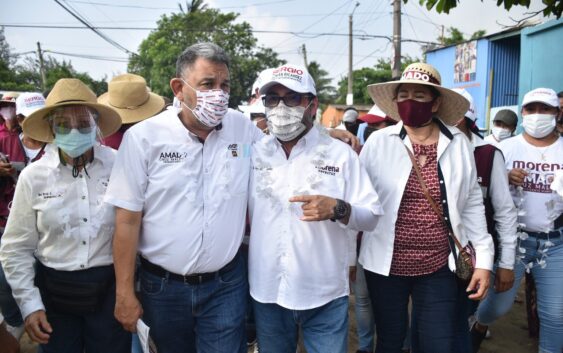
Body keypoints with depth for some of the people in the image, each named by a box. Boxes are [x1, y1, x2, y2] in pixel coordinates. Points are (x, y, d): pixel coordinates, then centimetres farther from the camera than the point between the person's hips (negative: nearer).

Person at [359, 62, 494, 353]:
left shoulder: (459, 144, -1)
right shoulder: (378, 142, -5)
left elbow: (472, 205, 5)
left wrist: (483, 258, 2)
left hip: (440, 267, 1)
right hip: (386, 265, 0)